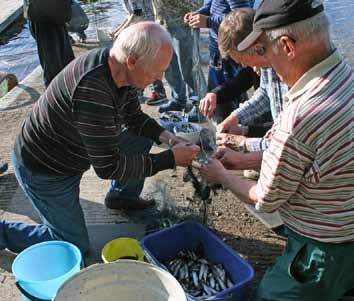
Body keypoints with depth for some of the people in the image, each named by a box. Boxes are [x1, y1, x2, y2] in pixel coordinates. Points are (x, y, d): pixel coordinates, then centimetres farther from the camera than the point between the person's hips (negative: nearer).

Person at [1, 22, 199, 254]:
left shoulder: (120, 69, -11)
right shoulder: (93, 90, -39)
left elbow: (134, 117, 7)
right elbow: (109, 167, -34)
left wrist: (167, 137, -10)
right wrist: (171, 159, -28)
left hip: (71, 152, 8)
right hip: (44, 170, -8)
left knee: (142, 139, 6)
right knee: (76, 246, 3)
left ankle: (123, 197, 29)